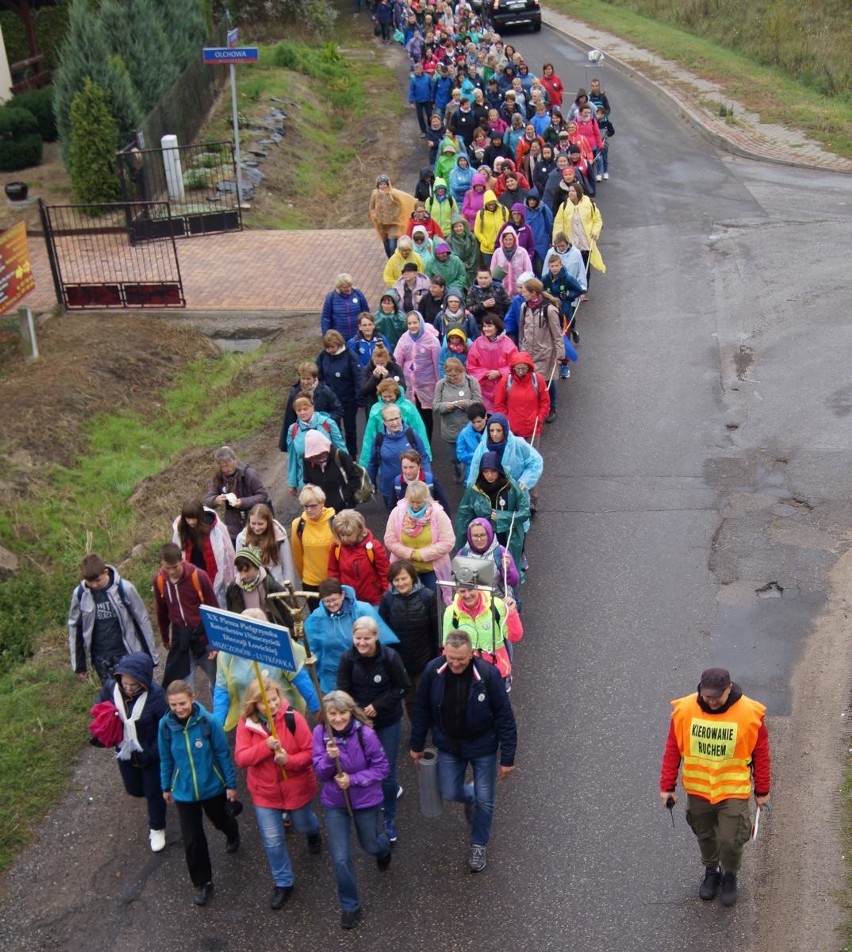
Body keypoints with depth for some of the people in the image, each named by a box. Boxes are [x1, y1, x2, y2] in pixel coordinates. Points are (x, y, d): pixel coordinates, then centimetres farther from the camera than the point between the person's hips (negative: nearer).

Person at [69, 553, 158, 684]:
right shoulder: (79, 594, -9)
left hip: (126, 652, -2)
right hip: (99, 656, 2)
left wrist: (151, 655, -1)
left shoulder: (124, 588, -15)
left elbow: (142, 621, -5)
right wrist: (78, 664, 8)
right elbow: (74, 627, 4)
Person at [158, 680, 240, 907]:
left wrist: (231, 784, -7)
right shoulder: (166, 725, -16)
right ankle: (202, 883, 25)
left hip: (213, 786, -1)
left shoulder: (207, 721, -24)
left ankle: (233, 835, 62)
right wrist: (166, 787, 9)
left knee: (219, 820, 27)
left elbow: (223, 753, -13)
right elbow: (166, 759, -1)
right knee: (192, 840, 5)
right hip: (184, 791, 1)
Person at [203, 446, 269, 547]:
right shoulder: (218, 478, -4)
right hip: (232, 529, 3)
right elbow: (207, 500, -1)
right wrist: (216, 500, -25)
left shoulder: (249, 474, -15)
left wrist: (243, 502, -26)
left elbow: (263, 495, -12)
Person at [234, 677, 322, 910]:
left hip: (296, 788, -1)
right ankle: (283, 883, 26)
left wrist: (288, 760, -33)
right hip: (264, 792, 1)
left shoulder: (293, 718, -21)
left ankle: (313, 833, 63)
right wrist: (266, 746, -33)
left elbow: (310, 752, -16)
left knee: (303, 825, 25)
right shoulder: (246, 724, -14)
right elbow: (240, 758, -20)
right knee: (272, 840, 6)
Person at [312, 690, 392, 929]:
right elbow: (321, 773, -13)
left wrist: (353, 779, -25)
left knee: (370, 846, 22)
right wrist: (330, 758, -34)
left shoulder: (365, 733, -25)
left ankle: (384, 845, 61)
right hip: (334, 803, 1)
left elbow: (382, 767, -14)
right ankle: (350, 906, 26)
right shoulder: (320, 733, -17)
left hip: (366, 800, -1)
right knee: (340, 858, 2)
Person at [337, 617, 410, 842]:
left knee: (386, 771, 1)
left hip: (387, 721, -2)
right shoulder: (348, 658, -15)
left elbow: (404, 687, -11)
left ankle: (389, 819, 23)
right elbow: (343, 691, -8)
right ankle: (394, 790, 48)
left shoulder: (389, 657, -20)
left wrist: (378, 705, -18)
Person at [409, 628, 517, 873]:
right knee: (450, 793, 10)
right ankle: (470, 796, 46)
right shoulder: (433, 671, -19)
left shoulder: (488, 674, -27)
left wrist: (507, 758, -14)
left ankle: (479, 846, 34)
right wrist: (416, 745, 4)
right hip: (449, 745, 2)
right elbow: (422, 709, -3)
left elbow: (505, 718, -18)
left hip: (483, 746, -2)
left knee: (484, 800, 9)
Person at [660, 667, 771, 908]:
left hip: (733, 791, -2)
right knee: (705, 836, 19)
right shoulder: (684, 710, -17)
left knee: (731, 840, 2)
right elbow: (672, 750, -6)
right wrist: (667, 787, -3)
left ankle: (730, 876, 33)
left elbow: (761, 754, -6)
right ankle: (711, 872, 47)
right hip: (697, 790, 2)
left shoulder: (750, 714, -19)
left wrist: (762, 791, 1)